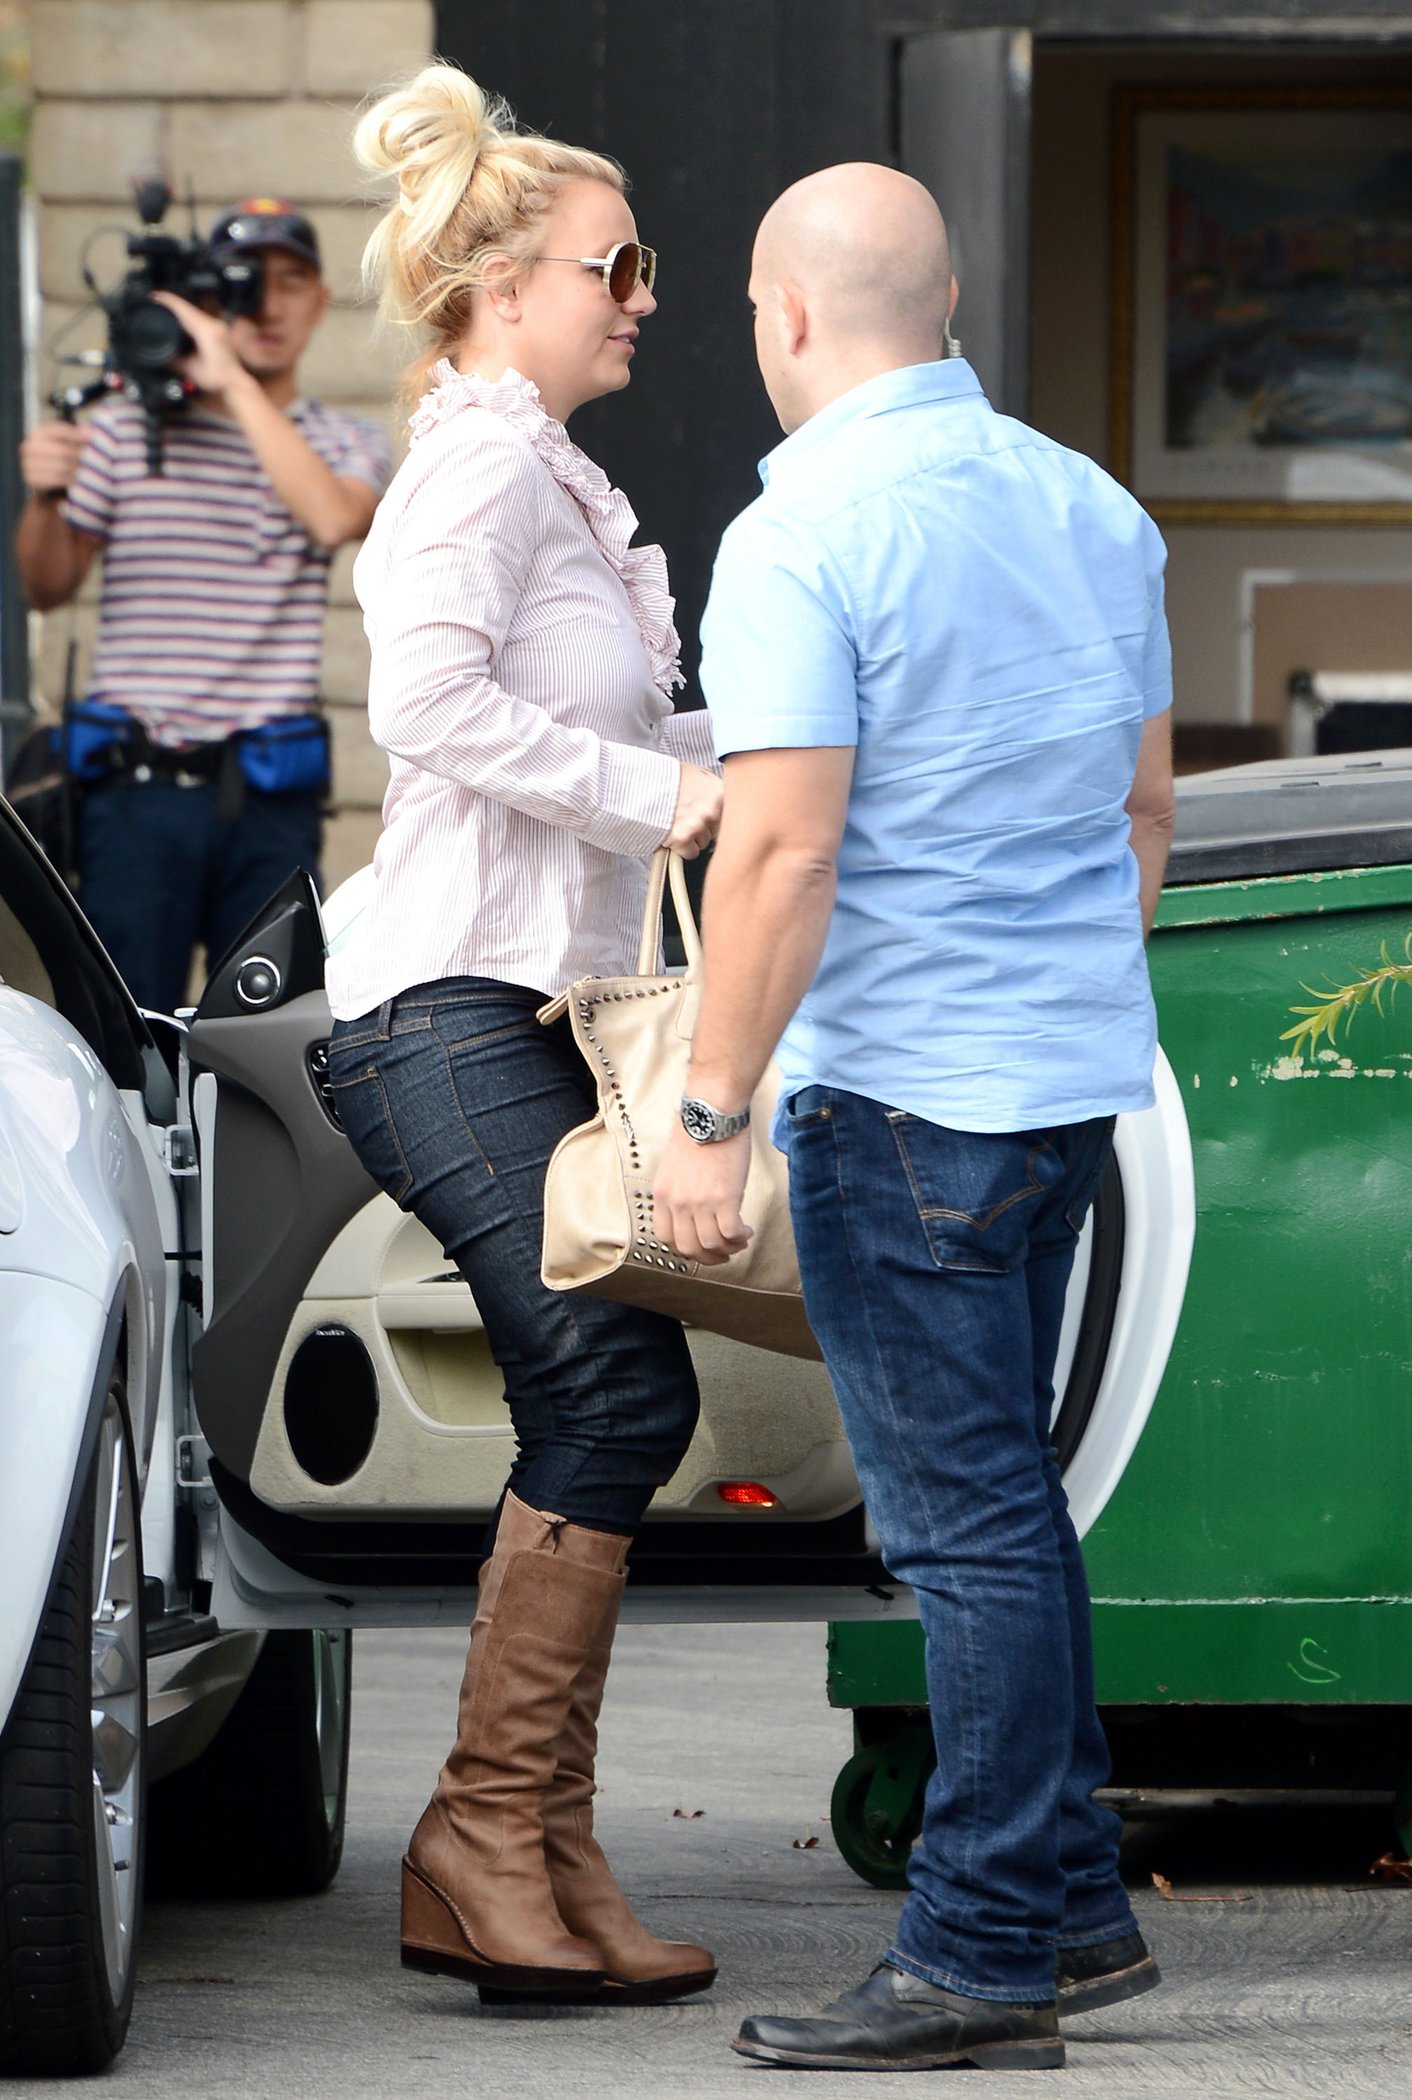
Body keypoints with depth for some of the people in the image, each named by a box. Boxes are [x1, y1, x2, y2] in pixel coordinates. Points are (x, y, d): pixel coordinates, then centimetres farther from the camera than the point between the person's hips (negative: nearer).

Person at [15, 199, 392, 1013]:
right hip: (138, 784, -1)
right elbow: (50, 586, 9)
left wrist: (234, 380, -15)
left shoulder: (350, 444, 9)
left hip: (274, 794, 1)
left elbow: (334, 517, -15)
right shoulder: (127, 428, 8)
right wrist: (44, 498, -12)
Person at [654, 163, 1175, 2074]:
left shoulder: (803, 536, -15)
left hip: (903, 1080, -8)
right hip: (1078, 1063, 8)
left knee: (965, 1515, -5)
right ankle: (1071, 1898, 20)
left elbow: (782, 854, -20)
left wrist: (709, 1114, -17)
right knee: (1002, 1489, 17)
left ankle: (992, 1949, -1)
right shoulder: (1091, 507, 10)